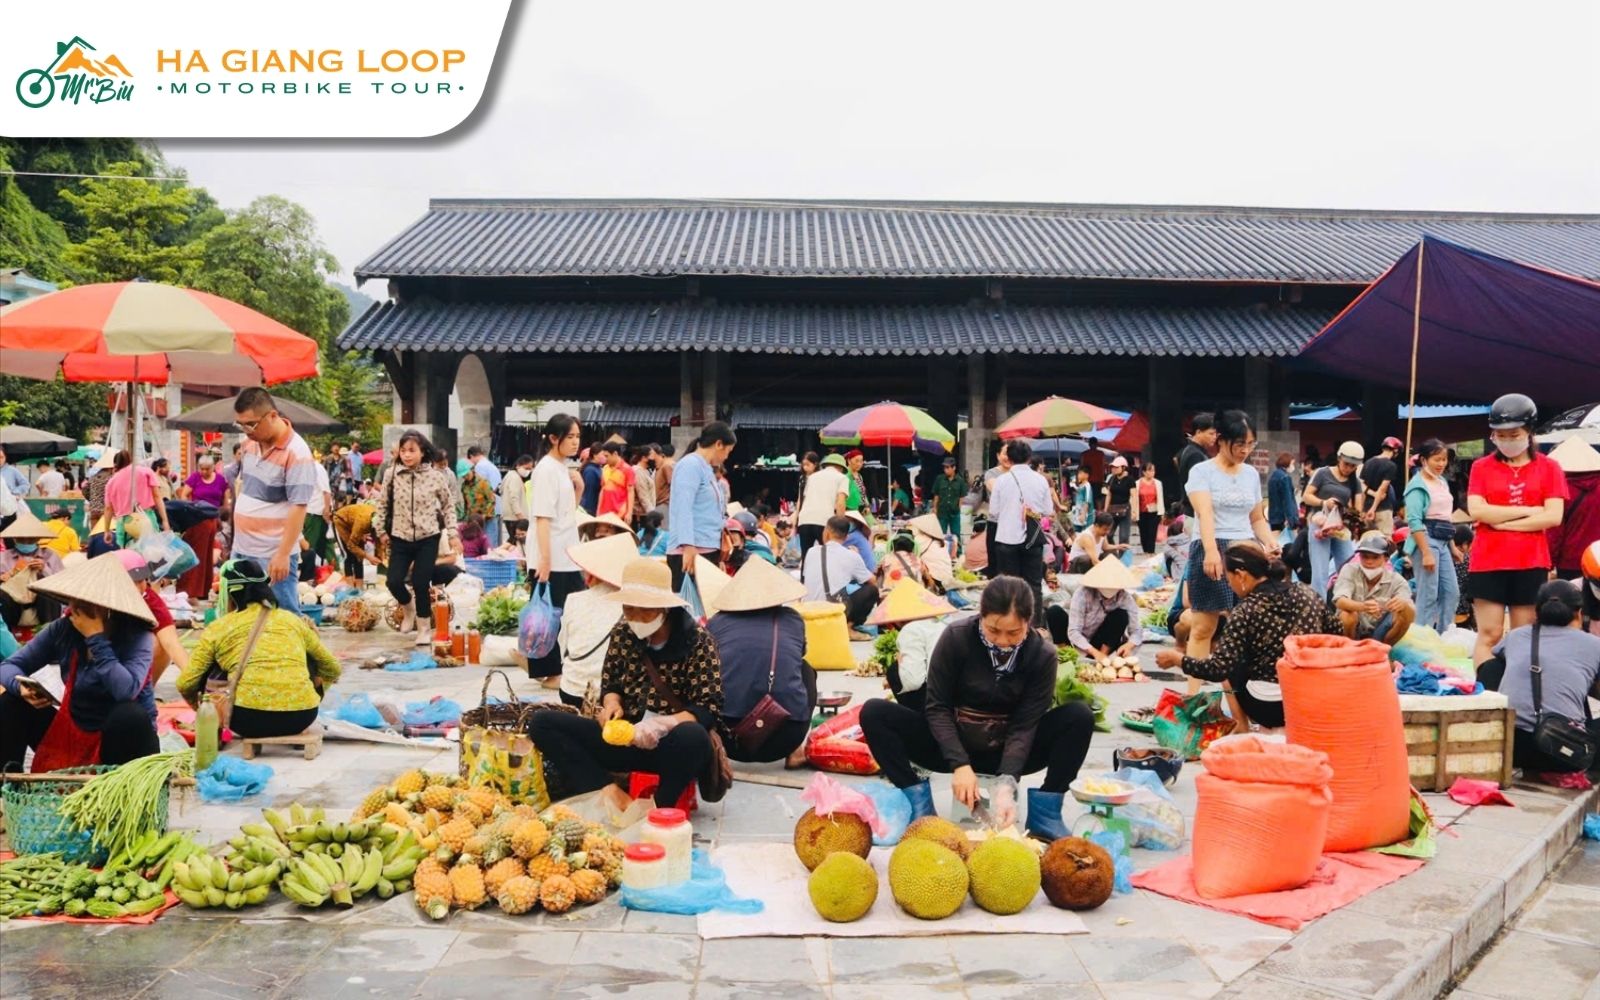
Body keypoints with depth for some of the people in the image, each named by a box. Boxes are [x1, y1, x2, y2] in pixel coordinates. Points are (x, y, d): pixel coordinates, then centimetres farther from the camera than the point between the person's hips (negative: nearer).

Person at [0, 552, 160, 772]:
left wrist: (96, 637, -30)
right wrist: (21, 686, -24)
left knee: (129, 714, -36)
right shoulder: (62, 630, -7)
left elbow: (126, 690, -37)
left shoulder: (136, 636, -20)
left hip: (123, 736, -5)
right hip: (72, 733, 5)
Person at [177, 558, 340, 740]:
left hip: (248, 717, -2)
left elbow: (185, 685, 10)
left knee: (210, 668, 25)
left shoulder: (218, 627, 11)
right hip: (301, 716, 2)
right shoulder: (292, 619, 18)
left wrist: (199, 703, 34)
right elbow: (332, 669, 26)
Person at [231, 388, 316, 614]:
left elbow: (298, 508, -21)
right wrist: (241, 512, 14)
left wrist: (283, 554, -23)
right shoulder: (251, 443, 6)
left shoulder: (296, 453, -19)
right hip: (242, 550, 8)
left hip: (272, 556, -8)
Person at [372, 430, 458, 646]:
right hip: (400, 538, 2)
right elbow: (382, 504, 8)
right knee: (393, 581, -5)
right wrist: (381, 530, 9)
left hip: (428, 538, -2)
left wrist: (452, 533, 1)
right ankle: (409, 609, 28)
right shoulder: (391, 474, -4)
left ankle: (425, 627, 17)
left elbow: (448, 506, 4)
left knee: (421, 583, -4)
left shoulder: (436, 475, -6)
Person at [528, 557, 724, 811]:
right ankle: (610, 793, -26)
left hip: (673, 744, -5)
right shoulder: (623, 634, 3)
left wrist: (663, 725, -31)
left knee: (693, 737, -41)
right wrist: (612, 703, -9)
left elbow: (708, 710, -14)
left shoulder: (698, 641, -9)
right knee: (541, 723, -11)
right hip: (627, 738, 5)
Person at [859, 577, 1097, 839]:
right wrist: (960, 764, -26)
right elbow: (937, 707, -13)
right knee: (874, 713, -22)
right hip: (952, 746, 0)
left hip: (1008, 751, 1)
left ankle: (1044, 813, -18)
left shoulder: (1043, 655, -13)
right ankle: (920, 805, -22)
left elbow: (1025, 725, -15)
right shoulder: (956, 637, -15)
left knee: (1080, 716, -23)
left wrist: (1007, 782, -30)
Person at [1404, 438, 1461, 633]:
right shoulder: (1418, 484, -10)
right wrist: (1426, 553, -20)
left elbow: (1446, 517, 19)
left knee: (1452, 592, 9)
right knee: (1428, 595, -6)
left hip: (1443, 542, 8)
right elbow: (1414, 522, -17)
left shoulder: (1442, 482, 14)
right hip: (1426, 540, -8)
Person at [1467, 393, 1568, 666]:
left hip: (1531, 564, 0)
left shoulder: (1548, 468, 5)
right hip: (1488, 562, 0)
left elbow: (1553, 516, -6)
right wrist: (1528, 510, -9)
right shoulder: (1481, 467, 6)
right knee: (1489, 635, 0)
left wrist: (1502, 521, -10)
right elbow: (1477, 511, -7)